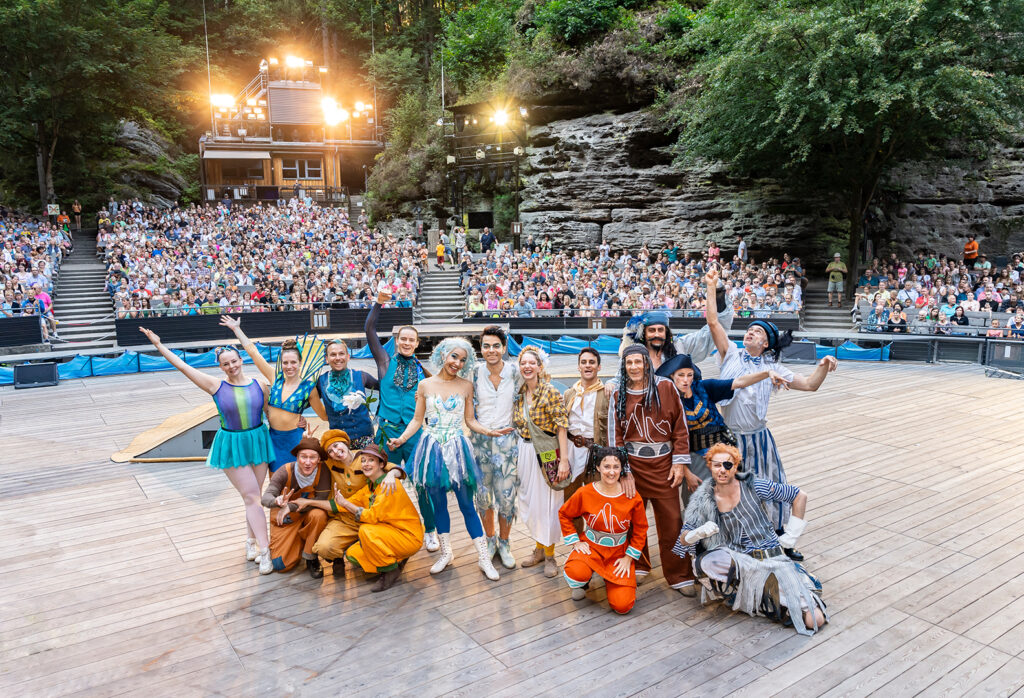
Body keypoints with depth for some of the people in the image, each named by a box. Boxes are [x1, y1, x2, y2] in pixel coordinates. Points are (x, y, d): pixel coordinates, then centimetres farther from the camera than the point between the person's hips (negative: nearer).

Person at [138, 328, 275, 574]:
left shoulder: (259, 385, -2)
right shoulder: (216, 386, -6)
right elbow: (183, 366, -6)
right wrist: (158, 345, -7)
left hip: (258, 441, 2)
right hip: (232, 446, -2)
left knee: (254, 496, 10)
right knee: (251, 496, -6)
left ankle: (251, 540, 27)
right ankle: (264, 549, -3)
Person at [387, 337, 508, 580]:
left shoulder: (466, 386, 3)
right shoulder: (425, 385, 3)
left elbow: (470, 420, 5)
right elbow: (417, 420, 5)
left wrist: (488, 432, -11)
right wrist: (401, 439, -9)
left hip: (457, 449, -1)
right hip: (432, 449, 1)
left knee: (466, 505, 0)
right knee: (438, 503, 11)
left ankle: (483, 556, 11)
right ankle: (446, 553, 28)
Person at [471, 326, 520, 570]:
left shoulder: (514, 373, -4)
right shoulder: (475, 374, -2)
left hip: (507, 440, -1)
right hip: (480, 439, 1)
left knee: (507, 496, 0)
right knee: (483, 494, 10)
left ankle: (504, 543, 22)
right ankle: (490, 539, 31)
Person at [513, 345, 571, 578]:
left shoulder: (551, 393, -11)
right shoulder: (518, 394, 6)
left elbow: (561, 428, -13)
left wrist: (563, 460, -17)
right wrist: (516, 457, 11)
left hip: (547, 453, -6)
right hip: (524, 452, 6)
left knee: (547, 502, 2)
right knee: (529, 500, 13)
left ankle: (550, 554, 17)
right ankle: (539, 548, 30)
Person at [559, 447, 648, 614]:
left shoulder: (632, 496, -10)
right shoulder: (585, 493, -12)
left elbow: (640, 529, 2)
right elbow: (564, 514, 3)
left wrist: (629, 558, -2)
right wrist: (575, 542, -3)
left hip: (619, 552, 1)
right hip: (591, 547, -1)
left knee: (622, 605, -13)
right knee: (577, 573, -35)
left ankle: (610, 579, 22)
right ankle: (581, 582, 6)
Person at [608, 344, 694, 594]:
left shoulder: (665, 387, -1)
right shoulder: (618, 395, 3)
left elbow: (680, 426, 1)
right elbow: (615, 436, 2)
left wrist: (679, 463, -3)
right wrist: (624, 472, -4)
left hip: (663, 463, -1)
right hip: (633, 464, 1)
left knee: (671, 522, 3)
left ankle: (679, 576, 16)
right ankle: (638, 567, 30)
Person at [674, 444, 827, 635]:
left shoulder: (754, 487, -4)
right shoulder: (705, 502, -2)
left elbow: (800, 496, 5)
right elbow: (683, 540, -3)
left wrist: (791, 535, 4)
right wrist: (699, 533, -24)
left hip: (775, 559, 0)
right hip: (740, 560, 0)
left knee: (815, 620, -14)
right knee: (705, 562, -34)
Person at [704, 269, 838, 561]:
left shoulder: (772, 367, 5)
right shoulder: (731, 354, -1)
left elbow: (809, 384, 6)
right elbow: (713, 322, -9)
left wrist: (824, 368, -13)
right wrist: (711, 287, -12)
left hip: (758, 438, 2)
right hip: (728, 436, -2)